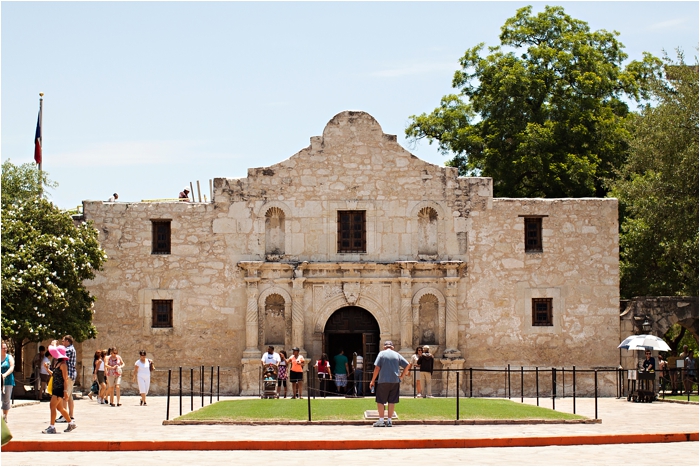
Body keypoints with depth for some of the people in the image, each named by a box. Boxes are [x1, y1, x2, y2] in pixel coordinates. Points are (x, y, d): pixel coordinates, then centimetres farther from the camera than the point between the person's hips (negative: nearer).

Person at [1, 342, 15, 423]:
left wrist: (5, 374, -22)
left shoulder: (9, 357, 6)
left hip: (7, 381, 0)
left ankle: (5, 417, 11)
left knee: (6, 400, 2)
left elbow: (12, 368, -5)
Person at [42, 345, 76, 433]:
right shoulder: (56, 363, 14)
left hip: (60, 388, -10)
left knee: (52, 405, -13)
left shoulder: (63, 364, -13)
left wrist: (65, 391, -19)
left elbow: (65, 378, -16)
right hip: (55, 388, 10)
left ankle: (52, 427, -12)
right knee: (60, 408, 15)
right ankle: (71, 423, 28)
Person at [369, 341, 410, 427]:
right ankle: (389, 421, 8)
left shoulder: (381, 354, 1)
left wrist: (372, 381, 0)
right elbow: (408, 365, 5)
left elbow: (377, 368, -6)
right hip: (395, 381, 3)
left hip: (383, 381, -3)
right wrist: (401, 376, 9)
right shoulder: (397, 355, 9)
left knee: (380, 401, 4)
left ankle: (381, 420, 0)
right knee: (392, 401, 7)